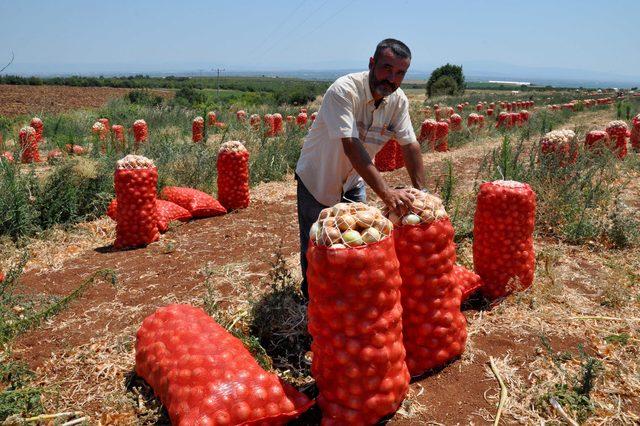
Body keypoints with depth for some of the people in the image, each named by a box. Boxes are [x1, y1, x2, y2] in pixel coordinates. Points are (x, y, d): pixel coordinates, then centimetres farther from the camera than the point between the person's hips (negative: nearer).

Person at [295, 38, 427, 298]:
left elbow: (410, 146, -6)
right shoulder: (344, 90, -30)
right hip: (317, 178, -5)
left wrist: (420, 192, -15)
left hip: (353, 182, 5)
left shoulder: (399, 100, -10)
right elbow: (351, 146, -40)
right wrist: (386, 192, -46)